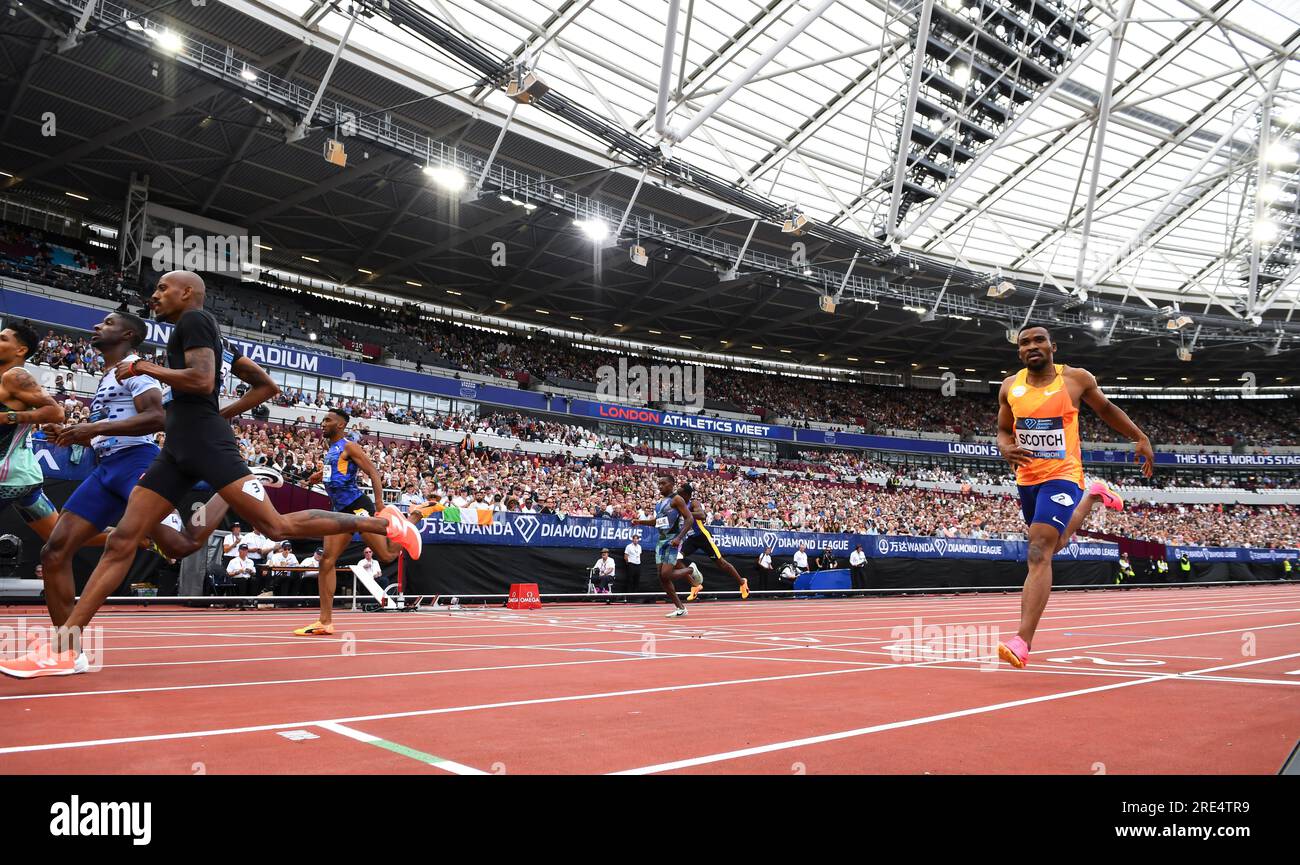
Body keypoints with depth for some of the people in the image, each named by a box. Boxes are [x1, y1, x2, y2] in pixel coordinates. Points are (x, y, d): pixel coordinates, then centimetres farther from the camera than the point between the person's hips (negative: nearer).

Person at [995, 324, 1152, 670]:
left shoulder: (1076, 379, -6)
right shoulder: (1010, 386, 1)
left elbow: (1106, 409, 12)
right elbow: (1003, 430, 13)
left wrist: (1140, 438, 13)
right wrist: (1006, 449, -10)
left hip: (1062, 475, -5)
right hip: (1027, 478, 5)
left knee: (1039, 554, -20)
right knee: (1053, 545, 26)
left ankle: (1022, 642, -25)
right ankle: (1093, 497, 56)